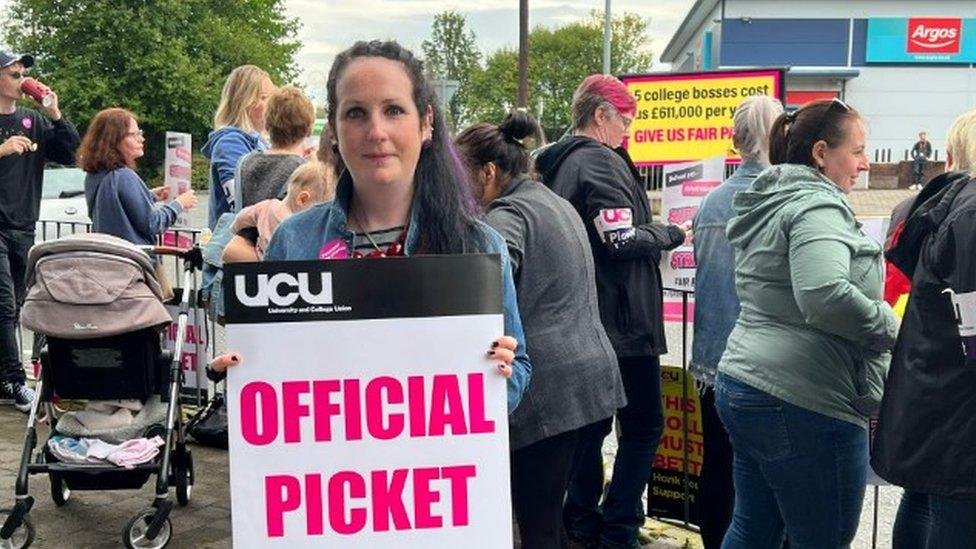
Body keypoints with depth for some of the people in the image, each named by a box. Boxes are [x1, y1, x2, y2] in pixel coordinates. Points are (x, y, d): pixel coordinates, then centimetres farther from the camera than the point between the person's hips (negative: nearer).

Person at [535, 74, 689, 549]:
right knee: (644, 425, 1)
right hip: (621, 319, -9)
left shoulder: (558, 163, 12)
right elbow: (623, 239, -21)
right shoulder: (601, 162, -15)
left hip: (582, 320, 9)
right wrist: (673, 233, -6)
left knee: (592, 420, 15)